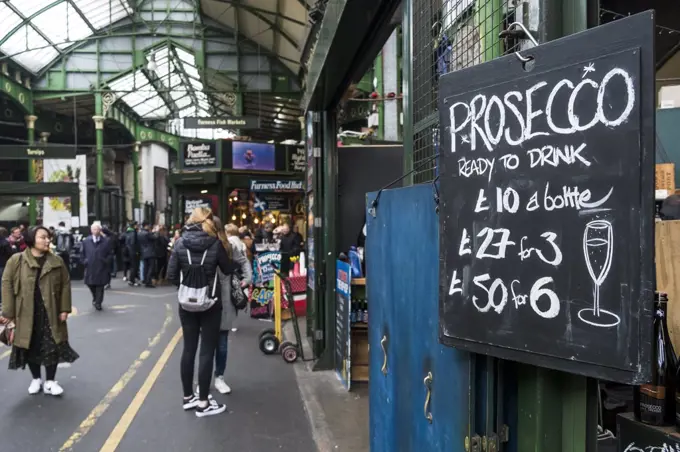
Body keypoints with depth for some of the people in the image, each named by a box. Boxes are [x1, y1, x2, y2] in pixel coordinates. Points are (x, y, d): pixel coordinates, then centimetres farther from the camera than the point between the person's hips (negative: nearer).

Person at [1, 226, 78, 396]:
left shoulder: (57, 261, 1)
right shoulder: (16, 260, -4)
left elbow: (65, 285, 3)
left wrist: (64, 309, -3)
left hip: (50, 313, 1)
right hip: (26, 314, -1)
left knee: (52, 347, 3)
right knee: (30, 347, 11)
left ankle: (50, 381, 17)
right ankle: (36, 379, 30)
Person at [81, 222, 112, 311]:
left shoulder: (106, 241, -1)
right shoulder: (86, 241, 7)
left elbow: (109, 254, 3)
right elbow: (83, 254, 14)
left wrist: (106, 262, -9)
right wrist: (85, 261, 1)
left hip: (101, 268, -2)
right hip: (90, 268, 2)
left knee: (100, 286, 1)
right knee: (90, 284, 8)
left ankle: (98, 302, 13)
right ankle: (95, 298, 35)